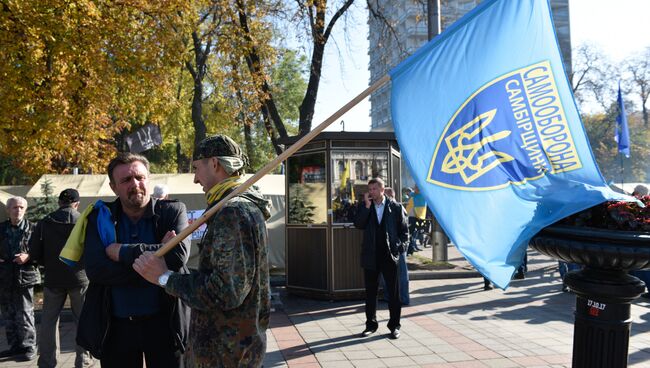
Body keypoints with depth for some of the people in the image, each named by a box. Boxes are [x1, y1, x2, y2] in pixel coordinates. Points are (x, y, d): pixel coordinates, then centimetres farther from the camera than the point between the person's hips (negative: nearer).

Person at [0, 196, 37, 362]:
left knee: (24, 314, -2)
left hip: (24, 276, -5)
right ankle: (15, 346, 25)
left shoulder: (32, 228, -5)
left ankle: (29, 347, 6)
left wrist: (28, 257, -18)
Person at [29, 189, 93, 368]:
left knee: (49, 320, 13)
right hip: (80, 278, -1)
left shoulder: (44, 223, -2)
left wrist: (49, 264, 14)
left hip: (53, 279, 2)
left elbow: (34, 253, -3)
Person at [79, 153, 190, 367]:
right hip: (115, 325, 2)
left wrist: (123, 252, -17)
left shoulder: (173, 211, -5)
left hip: (164, 322, -1)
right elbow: (94, 269, -14)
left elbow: (179, 255, -21)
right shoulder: (100, 217, -1)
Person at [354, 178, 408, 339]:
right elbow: (358, 225, -10)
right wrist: (367, 206, -14)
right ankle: (371, 324, 22)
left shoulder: (396, 207, 0)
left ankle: (394, 325, 16)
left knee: (394, 293, 4)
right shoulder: (364, 206, 5)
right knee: (370, 292, 10)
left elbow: (404, 230, 5)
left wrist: (400, 247, -6)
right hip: (370, 255, 2)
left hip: (390, 255, -2)